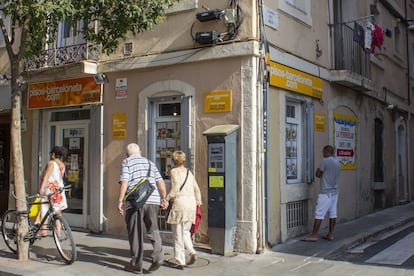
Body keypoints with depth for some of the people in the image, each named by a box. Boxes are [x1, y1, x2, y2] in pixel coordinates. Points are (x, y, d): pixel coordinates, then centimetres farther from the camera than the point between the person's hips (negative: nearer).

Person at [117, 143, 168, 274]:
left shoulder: (127, 162, 7)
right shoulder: (149, 162, 20)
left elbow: (124, 182, -7)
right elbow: (160, 182, 12)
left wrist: (120, 201, -8)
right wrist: (163, 199, 17)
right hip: (153, 201, 4)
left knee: (135, 233, 5)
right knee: (153, 230, 14)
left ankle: (136, 264, 11)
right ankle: (158, 256, -5)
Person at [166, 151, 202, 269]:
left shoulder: (174, 171, -1)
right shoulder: (189, 172, 16)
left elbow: (175, 189, -12)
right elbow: (197, 189, 17)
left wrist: (166, 199, -5)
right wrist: (198, 202, 27)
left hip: (180, 202, -6)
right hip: (191, 202, 6)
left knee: (178, 234, 3)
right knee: (185, 231, 19)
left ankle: (180, 262, 6)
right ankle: (192, 252, -2)